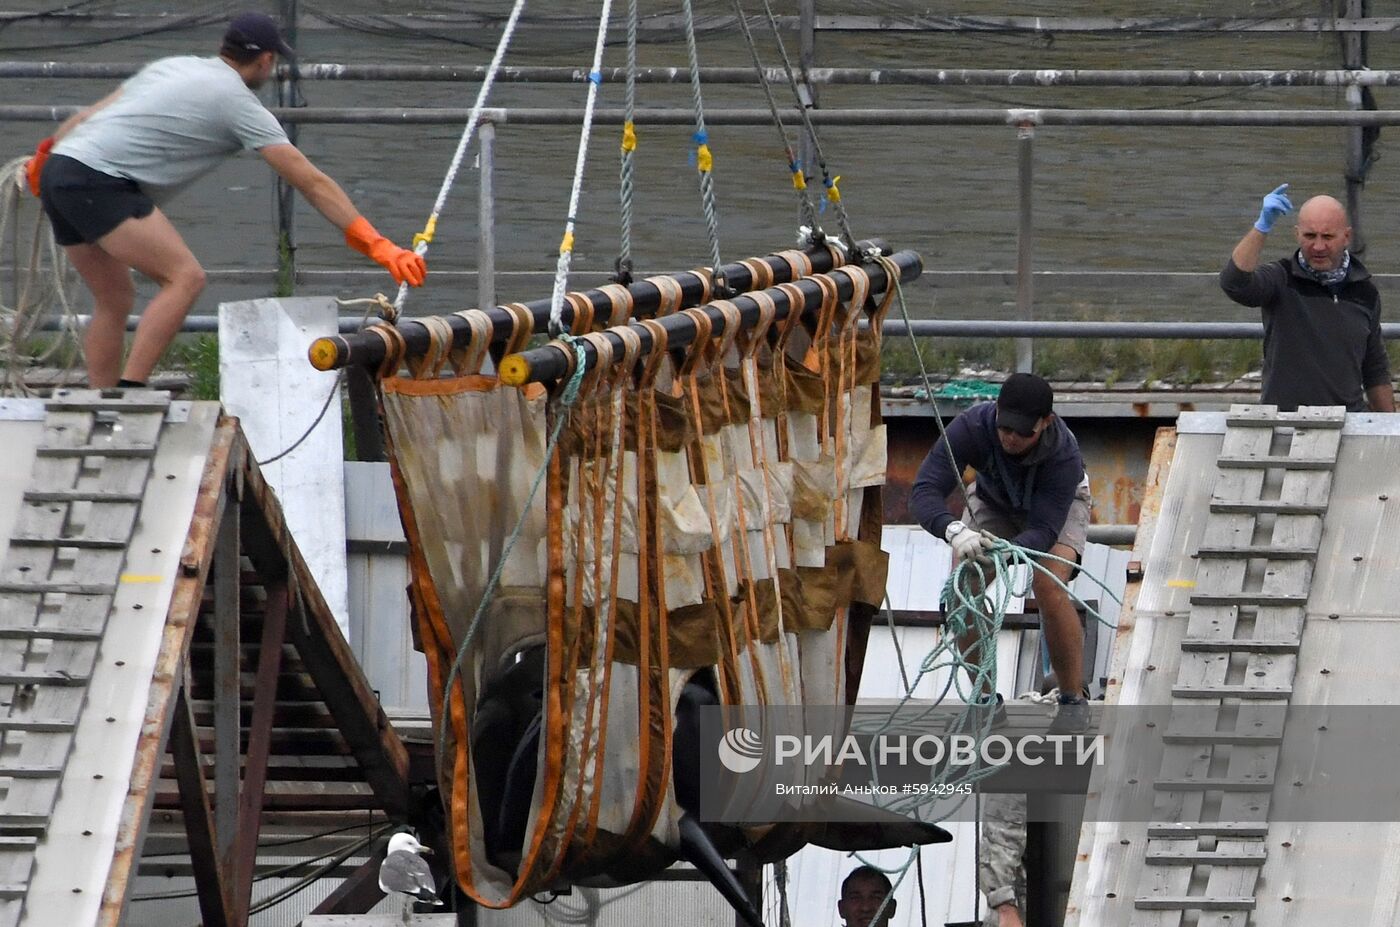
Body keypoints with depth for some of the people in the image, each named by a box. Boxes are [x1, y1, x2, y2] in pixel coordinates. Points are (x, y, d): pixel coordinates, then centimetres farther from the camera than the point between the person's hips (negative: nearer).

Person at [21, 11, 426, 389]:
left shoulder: (172, 66, 20)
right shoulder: (240, 104, -2)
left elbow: (91, 114, 25)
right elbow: (312, 183, -4)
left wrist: (45, 154, 39)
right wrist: (377, 246, -4)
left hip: (58, 171, 9)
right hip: (98, 182, -9)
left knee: (115, 300, 17)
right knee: (184, 277, -13)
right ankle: (131, 390, -22)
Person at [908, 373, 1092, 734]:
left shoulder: (1064, 455, -39)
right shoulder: (972, 427, -37)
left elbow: (1044, 529, -40)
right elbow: (924, 491, -42)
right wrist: (953, 530, -63)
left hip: (1058, 505, -3)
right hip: (994, 502, 3)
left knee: (1049, 586, -27)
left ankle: (1074, 701, -10)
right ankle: (987, 700, -2)